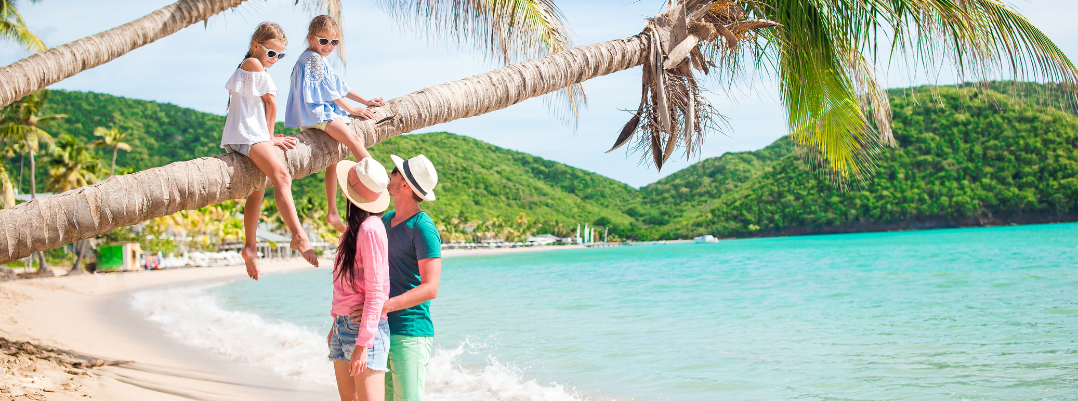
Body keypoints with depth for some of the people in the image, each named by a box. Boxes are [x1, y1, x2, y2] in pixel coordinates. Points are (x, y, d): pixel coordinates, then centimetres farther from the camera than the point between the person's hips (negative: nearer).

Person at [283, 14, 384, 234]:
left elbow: (339, 85, 27)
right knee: (353, 140, -25)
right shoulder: (312, 58, -8)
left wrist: (365, 101, 24)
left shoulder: (318, 60, 24)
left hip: (325, 111, 11)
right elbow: (327, 89, -11)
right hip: (317, 112, -11)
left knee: (333, 160, 14)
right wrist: (352, 109, -7)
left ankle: (332, 213, 17)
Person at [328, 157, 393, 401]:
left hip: (365, 328, -9)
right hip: (344, 325, 9)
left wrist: (363, 344, -20)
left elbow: (376, 292, -18)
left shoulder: (370, 229, -17)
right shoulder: (353, 227, 10)